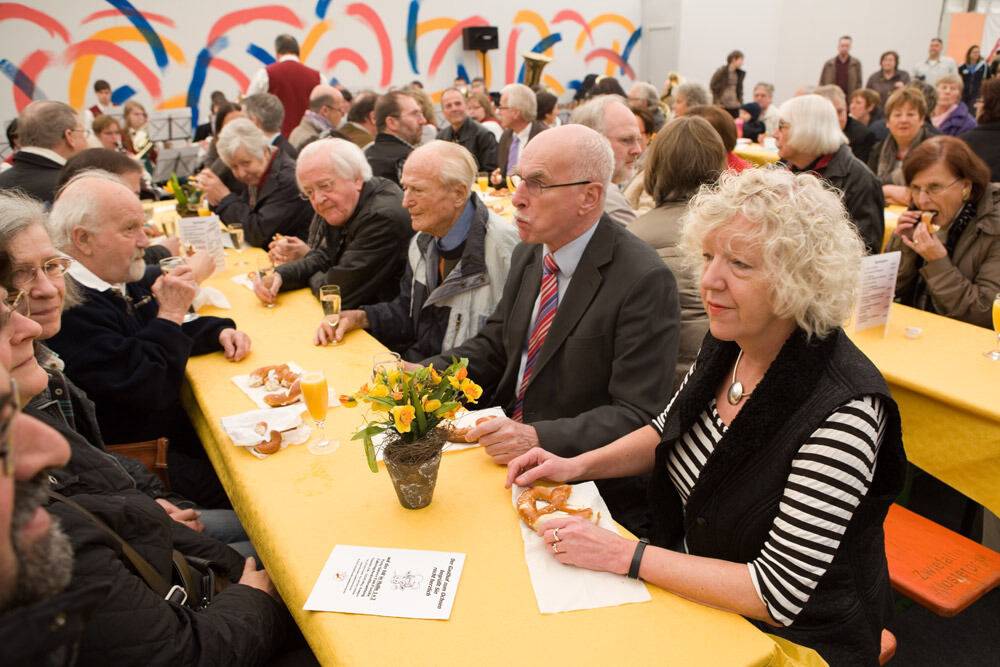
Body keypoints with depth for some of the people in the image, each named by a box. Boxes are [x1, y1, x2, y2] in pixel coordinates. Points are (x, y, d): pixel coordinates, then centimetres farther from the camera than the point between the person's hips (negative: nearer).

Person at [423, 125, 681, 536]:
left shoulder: (645, 281, -19)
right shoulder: (528, 256, 6)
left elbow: (637, 416, -20)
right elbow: (492, 347, 12)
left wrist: (539, 438, -31)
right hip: (508, 448, 8)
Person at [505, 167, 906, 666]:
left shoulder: (843, 413, -31)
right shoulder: (727, 343, -8)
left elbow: (776, 594, -27)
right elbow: (669, 431, 10)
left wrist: (624, 555, -25)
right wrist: (578, 466, -3)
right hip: (690, 581, 6)